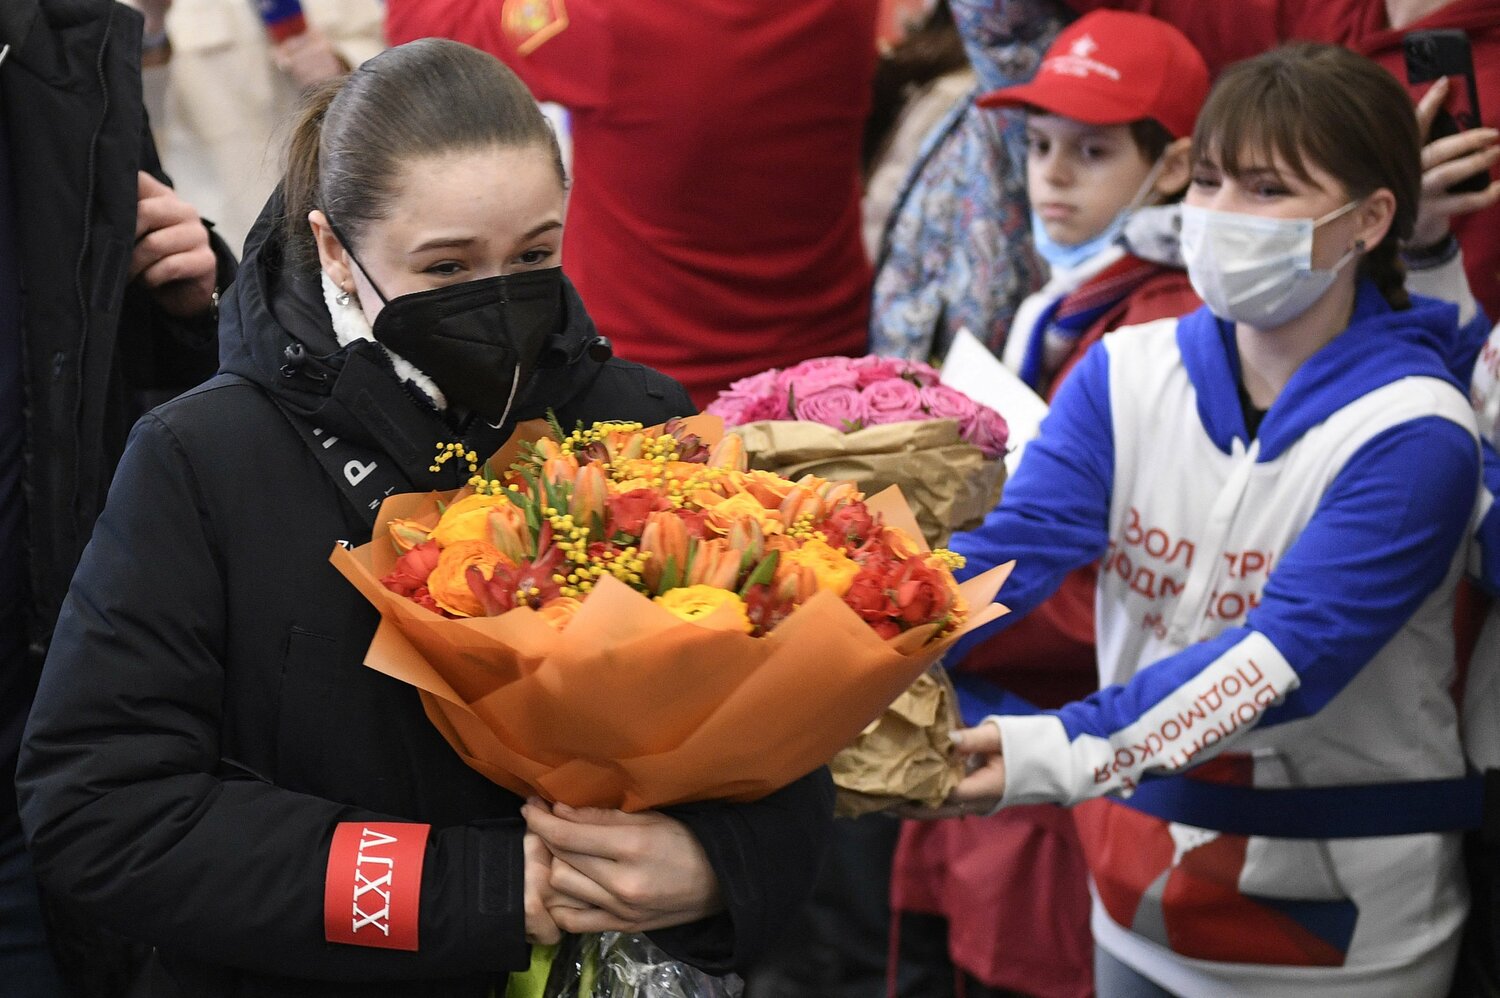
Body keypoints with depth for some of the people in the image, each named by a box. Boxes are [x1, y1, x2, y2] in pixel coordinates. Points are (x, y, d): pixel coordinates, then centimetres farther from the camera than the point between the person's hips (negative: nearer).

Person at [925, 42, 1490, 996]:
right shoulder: (1129, 373, -1)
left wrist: (1059, 753, -40)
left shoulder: (1413, 435, -16)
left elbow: (1286, 660, -27)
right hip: (1139, 887, 5)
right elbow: (1010, 547, -14)